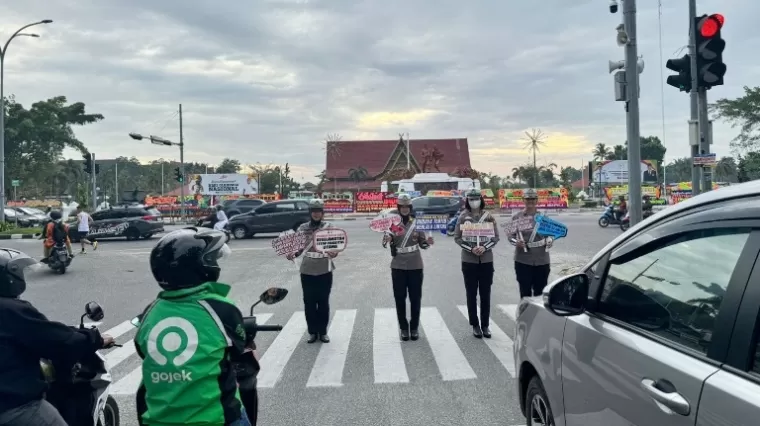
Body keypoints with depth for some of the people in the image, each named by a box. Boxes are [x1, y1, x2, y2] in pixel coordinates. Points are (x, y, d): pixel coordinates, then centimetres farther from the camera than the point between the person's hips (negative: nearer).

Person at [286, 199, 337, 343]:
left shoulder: (329, 227, 0)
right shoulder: (303, 228, 3)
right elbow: (299, 247, 8)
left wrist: (334, 253, -23)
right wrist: (292, 255, -12)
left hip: (324, 271, -1)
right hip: (307, 271, 1)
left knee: (323, 302, 6)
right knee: (309, 302, 6)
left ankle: (323, 331, 18)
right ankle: (312, 332, 18)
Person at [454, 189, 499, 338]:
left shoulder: (489, 217, 2)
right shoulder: (463, 218, 0)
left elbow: (496, 237, 3)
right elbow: (457, 237, -1)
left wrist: (485, 247, -13)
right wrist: (470, 249, -14)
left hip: (486, 260, 1)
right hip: (469, 260, -1)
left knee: (485, 294, 6)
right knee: (471, 294, 5)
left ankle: (485, 325, 16)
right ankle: (475, 325, 14)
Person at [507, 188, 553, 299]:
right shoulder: (517, 217, 0)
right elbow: (510, 235, 3)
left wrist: (549, 241, -7)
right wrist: (516, 242, -17)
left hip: (542, 259, 2)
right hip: (523, 260, -2)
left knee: (540, 291, 10)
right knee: (525, 291, 3)